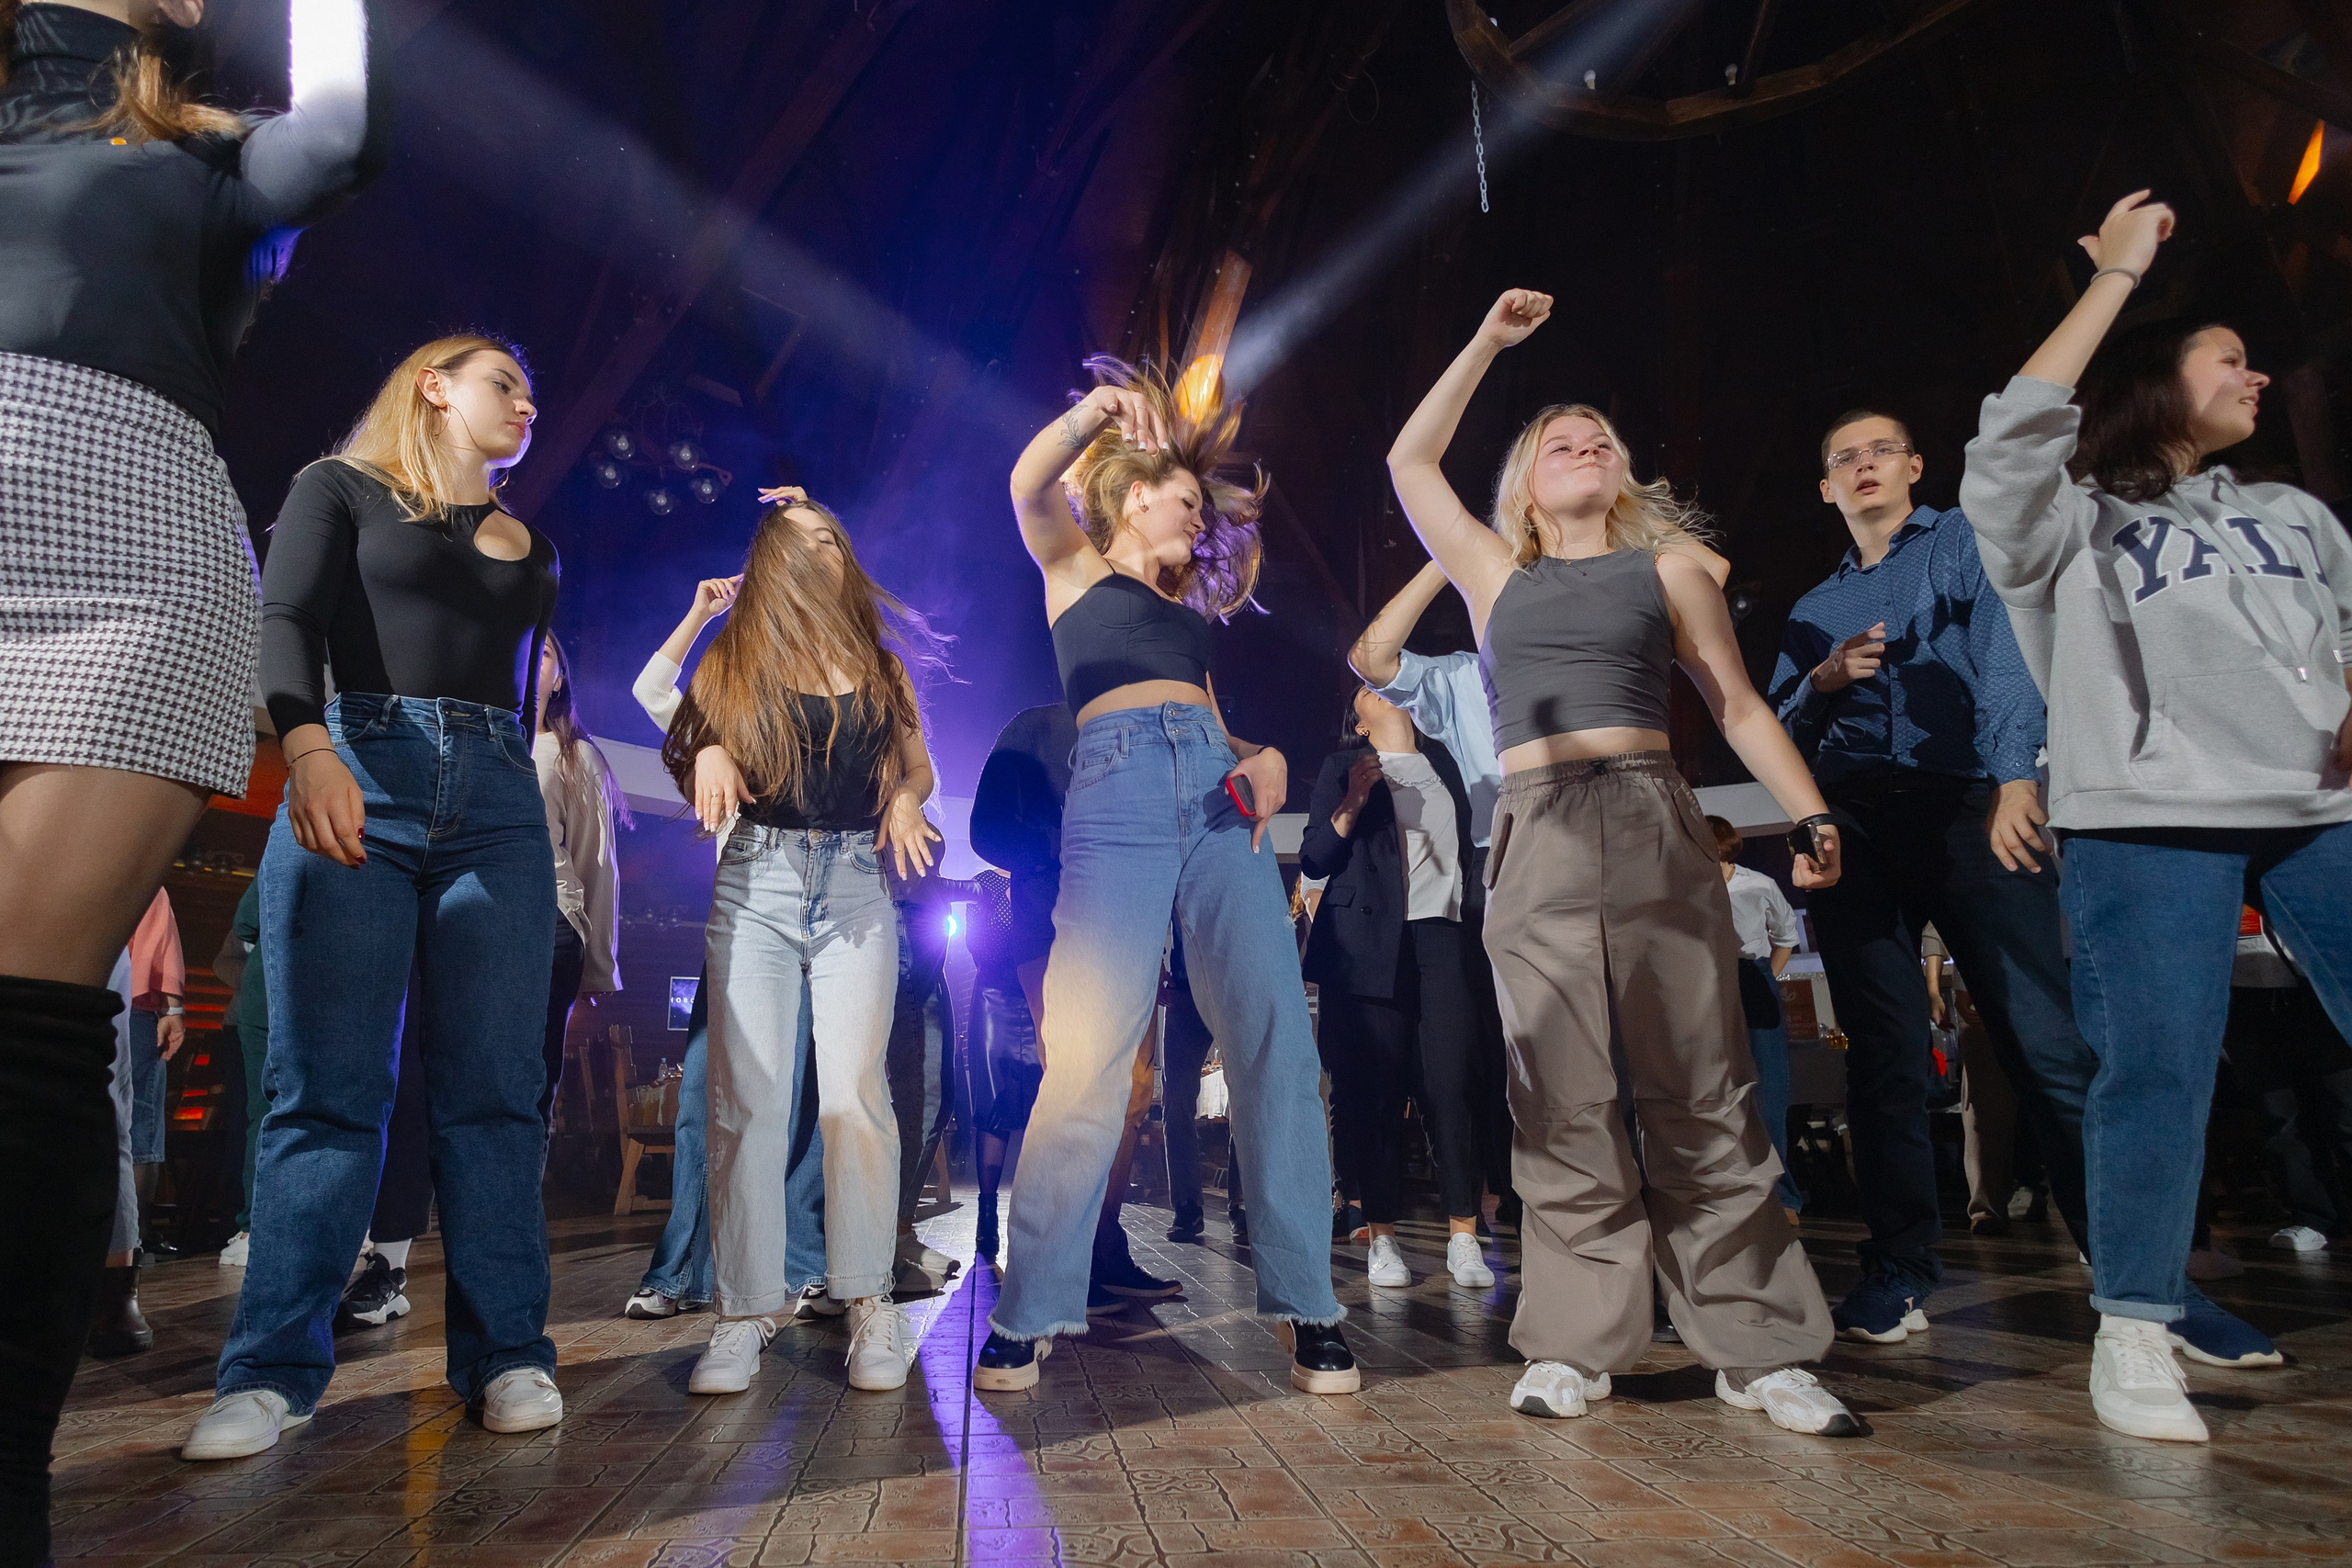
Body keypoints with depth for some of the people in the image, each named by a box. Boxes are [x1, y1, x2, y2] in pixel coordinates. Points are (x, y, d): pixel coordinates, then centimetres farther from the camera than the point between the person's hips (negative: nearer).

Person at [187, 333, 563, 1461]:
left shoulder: (528, 546, 23)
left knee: (493, 1091, -2)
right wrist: (309, 747, -22)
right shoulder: (341, 490, 11)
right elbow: (287, 621, -5)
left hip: (496, 801, 3)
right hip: (356, 781, -3)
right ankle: (272, 1369, 6)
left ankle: (507, 1354, 2)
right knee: (325, 1088, -4)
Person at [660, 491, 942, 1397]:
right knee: (746, 1099, -5)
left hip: (856, 883, 0)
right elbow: (680, 740, 10)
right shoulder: (736, 659, 11)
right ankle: (747, 1308, 3)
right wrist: (708, 754, -11)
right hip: (756, 881, 0)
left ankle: (869, 1300, 2)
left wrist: (905, 799, -5)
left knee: (854, 1092, -7)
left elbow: (918, 766, 16)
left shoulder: (879, 662, 15)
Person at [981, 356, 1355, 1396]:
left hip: (1219, 797, 5)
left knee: (1277, 1043, -8)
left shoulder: (1186, 612, 34)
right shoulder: (1075, 570, 21)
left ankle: (1303, 1302, -2)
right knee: (1092, 1054, -13)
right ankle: (1030, 1314, -4)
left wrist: (1265, 761, 7)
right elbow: (1029, 485, 4)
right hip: (1120, 785, -5)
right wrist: (1092, 413, -7)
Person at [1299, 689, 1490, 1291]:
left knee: (1450, 1084, -6)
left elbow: (1470, 847, 25)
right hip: (1370, 944, -2)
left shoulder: (1444, 761, 21)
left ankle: (1464, 1236, -4)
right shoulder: (1344, 766, 10)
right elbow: (1313, 861, 4)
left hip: (1444, 936, 3)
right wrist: (1350, 806, -12)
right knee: (1376, 1088, -5)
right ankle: (1382, 1237, 2)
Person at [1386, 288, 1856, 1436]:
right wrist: (1490, 341, 26)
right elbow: (1409, 461, 22)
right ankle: (1574, 1346, 6)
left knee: (1701, 1092, -2)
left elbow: (1738, 707, 13)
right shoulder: (1497, 574, 19)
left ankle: (1755, 1350, 5)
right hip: (1534, 841, 1)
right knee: (1562, 1103, -1)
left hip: (1654, 829, 0)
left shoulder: (1667, 568, 16)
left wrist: (1811, 814, 0)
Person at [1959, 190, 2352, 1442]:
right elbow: (2014, 432, -14)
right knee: (2157, 1069, -8)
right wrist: (2118, 275, -6)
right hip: (2148, 827, -5)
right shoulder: (2069, 528, 5)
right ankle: (2133, 1331, 3)